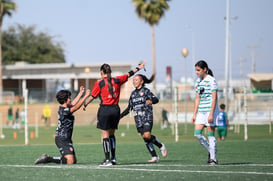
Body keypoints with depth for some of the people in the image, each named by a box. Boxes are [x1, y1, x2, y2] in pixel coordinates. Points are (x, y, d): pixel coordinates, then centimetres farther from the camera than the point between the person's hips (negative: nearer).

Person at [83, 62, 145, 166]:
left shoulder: (99, 83, -7)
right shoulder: (117, 80, 4)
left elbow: (92, 96, -2)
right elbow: (129, 74, 17)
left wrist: (85, 104, 14)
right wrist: (138, 68, 31)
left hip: (104, 109, -5)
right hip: (115, 109, 5)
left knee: (105, 135, -2)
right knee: (111, 134, 17)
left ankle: (107, 159, -6)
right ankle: (113, 158, 15)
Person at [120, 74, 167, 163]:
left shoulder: (146, 91, -2)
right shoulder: (133, 94, 16)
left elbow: (156, 99, -14)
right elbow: (129, 108, 21)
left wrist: (151, 101, -37)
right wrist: (120, 116, 15)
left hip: (147, 116, -6)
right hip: (138, 118, 6)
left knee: (147, 135, -22)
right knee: (145, 138, 1)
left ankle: (161, 146, 2)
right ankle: (155, 157, 6)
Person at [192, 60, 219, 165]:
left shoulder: (211, 80, -8)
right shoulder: (198, 81, 13)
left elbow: (214, 98, -12)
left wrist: (211, 114, -18)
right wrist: (194, 114, 12)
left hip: (210, 110, -7)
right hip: (201, 111, 7)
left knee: (210, 135, -6)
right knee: (197, 134, -2)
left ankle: (213, 158, 1)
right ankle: (210, 151, 15)